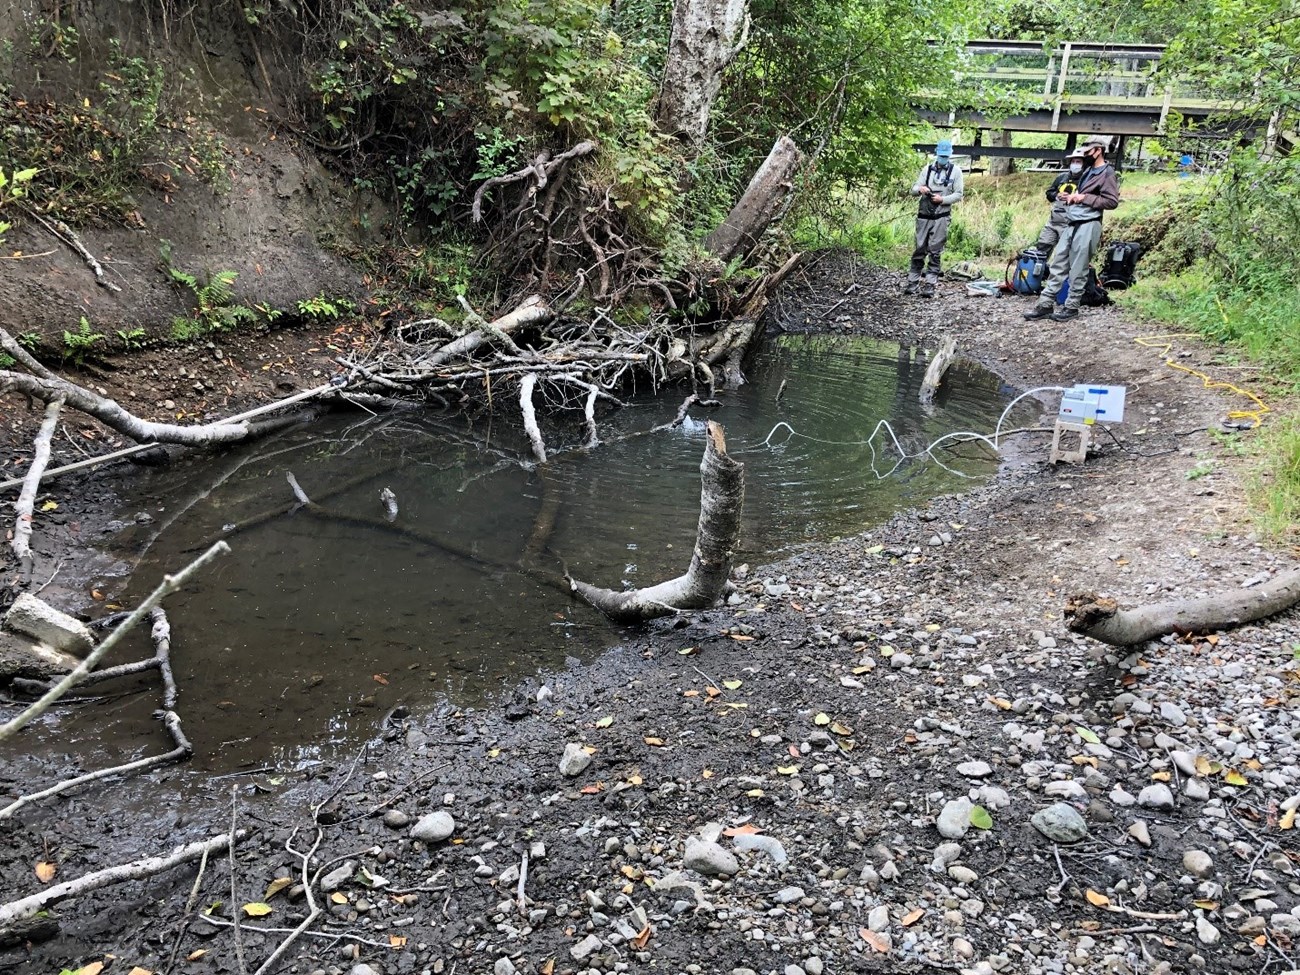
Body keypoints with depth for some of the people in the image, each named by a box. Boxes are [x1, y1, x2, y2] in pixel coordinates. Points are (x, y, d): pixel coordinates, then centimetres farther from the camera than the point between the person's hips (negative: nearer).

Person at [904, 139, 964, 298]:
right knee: (919, 250, 3)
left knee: (935, 252, -3)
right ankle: (912, 282, 8)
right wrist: (920, 190, -16)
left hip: (941, 217, -2)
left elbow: (958, 194, 1)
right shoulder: (928, 168, 9)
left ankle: (930, 285, -2)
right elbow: (913, 190, 7)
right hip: (924, 216, 2)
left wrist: (942, 199, -14)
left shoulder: (955, 170, 3)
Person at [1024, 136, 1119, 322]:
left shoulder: (1107, 174, -7)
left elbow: (1112, 201, -15)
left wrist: (1083, 198, -16)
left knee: (1078, 270, -3)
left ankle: (1071, 307, 5)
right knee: (1057, 265, 6)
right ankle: (1046, 304, 8)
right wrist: (1071, 197, 11)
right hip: (1071, 224, 9)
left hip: (1087, 226, -9)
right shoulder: (1088, 171, 20)